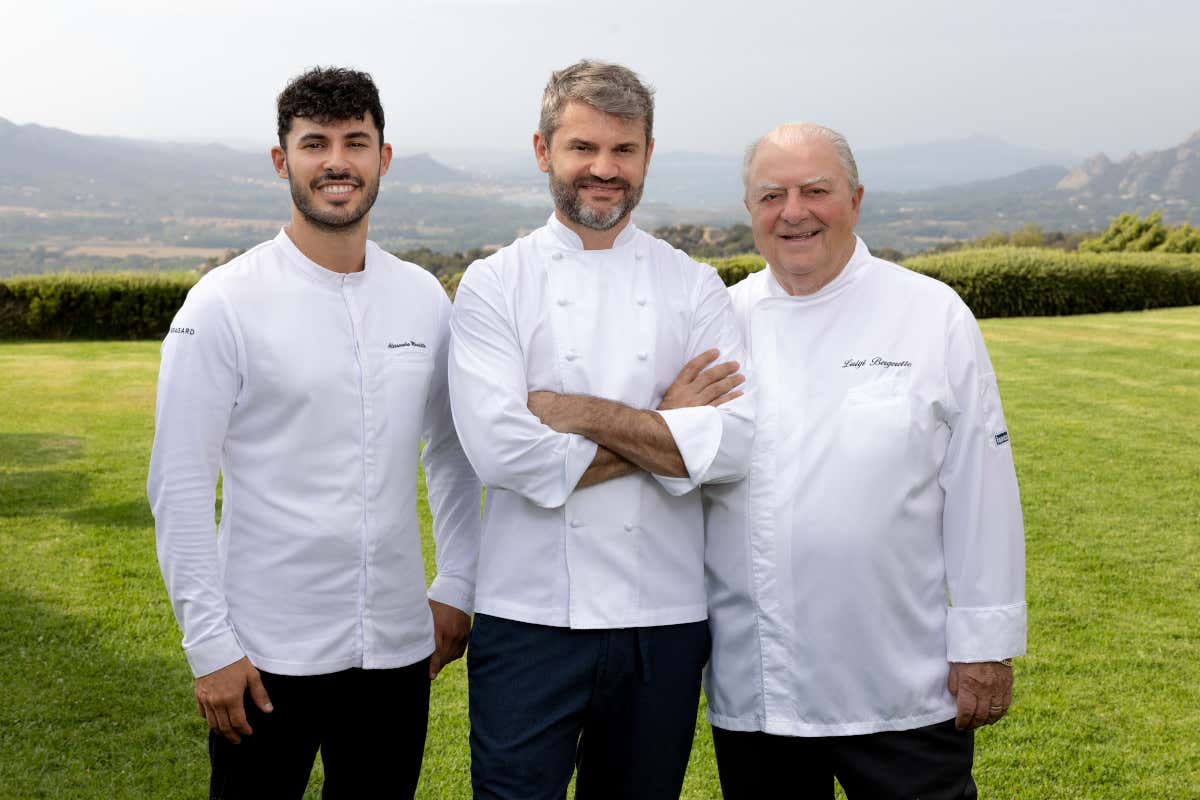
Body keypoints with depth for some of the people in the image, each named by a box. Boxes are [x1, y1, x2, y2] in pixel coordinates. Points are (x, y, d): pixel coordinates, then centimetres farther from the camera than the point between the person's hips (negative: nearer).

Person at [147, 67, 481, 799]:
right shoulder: (227, 303, -8)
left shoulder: (425, 299, 4)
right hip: (267, 656, -3)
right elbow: (180, 486, -8)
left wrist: (457, 587, 9)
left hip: (399, 649, 4)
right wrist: (209, 643, -11)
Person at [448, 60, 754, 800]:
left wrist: (582, 413, -14)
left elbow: (735, 444, -9)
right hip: (531, 618, -2)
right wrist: (664, 431, -10)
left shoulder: (694, 286, 4)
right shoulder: (495, 283, -1)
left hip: (664, 619, 2)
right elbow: (500, 447, -15)